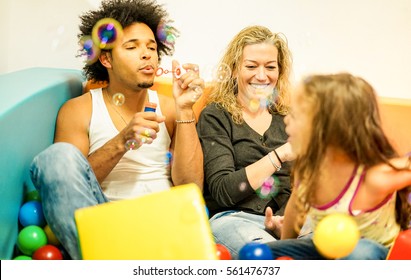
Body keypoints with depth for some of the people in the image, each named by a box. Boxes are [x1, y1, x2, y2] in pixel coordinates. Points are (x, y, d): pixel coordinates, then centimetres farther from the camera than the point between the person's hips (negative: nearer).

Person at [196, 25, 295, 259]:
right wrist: (280, 155, -14)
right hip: (231, 218, -4)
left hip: (286, 218, 4)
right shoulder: (216, 117, 4)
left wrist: (286, 217, -14)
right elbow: (222, 191, -7)